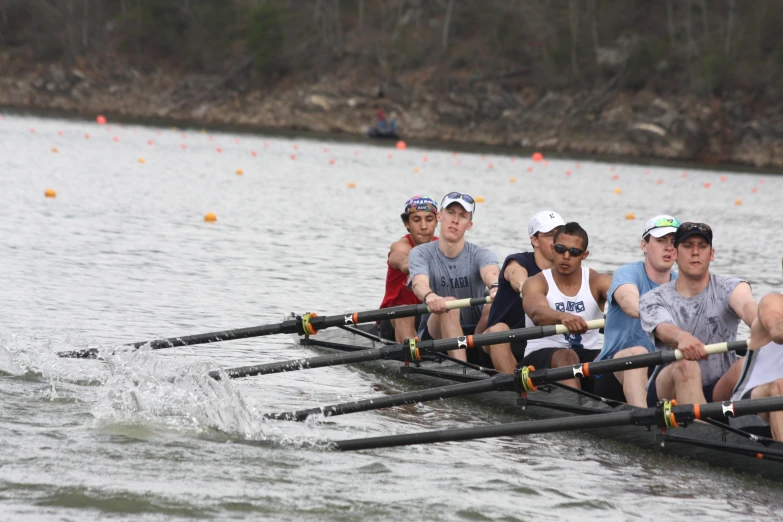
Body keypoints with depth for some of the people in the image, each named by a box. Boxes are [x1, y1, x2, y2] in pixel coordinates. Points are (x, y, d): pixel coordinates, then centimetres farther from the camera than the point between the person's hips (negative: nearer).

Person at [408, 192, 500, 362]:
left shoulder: (480, 255, 1)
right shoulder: (421, 254, 0)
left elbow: (490, 273, -24)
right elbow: (419, 283, -23)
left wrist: (495, 286, -51)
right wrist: (429, 296, -49)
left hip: (477, 334, 1)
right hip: (434, 334, -1)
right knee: (449, 304, -32)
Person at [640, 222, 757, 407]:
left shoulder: (729, 288, 3)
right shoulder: (653, 299, 2)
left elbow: (746, 305, -22)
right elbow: (663, 329, -21)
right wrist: (681, 336, -48)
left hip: (718, 392, 1)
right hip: (668, 390, -1)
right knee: (685, 365, -34)